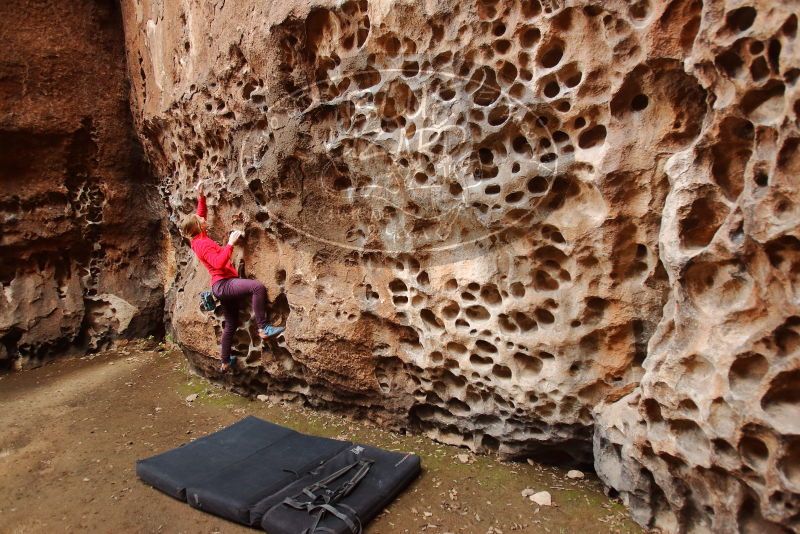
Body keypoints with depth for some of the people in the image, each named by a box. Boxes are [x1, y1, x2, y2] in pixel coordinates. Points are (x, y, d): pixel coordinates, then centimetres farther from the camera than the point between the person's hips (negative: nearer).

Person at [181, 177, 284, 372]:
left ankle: (225, 362, 30)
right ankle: (263, 328, -32)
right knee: (258, 286, -33)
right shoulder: (203, 243, -13)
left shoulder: (197, 239, 14)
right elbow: (220, 262, -26)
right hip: (224, 284, -10)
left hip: (222, 286, 10)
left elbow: (200, 214, 28)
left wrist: (201, 196, 20)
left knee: (231, 324, 19)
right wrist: (230, 243, -23)